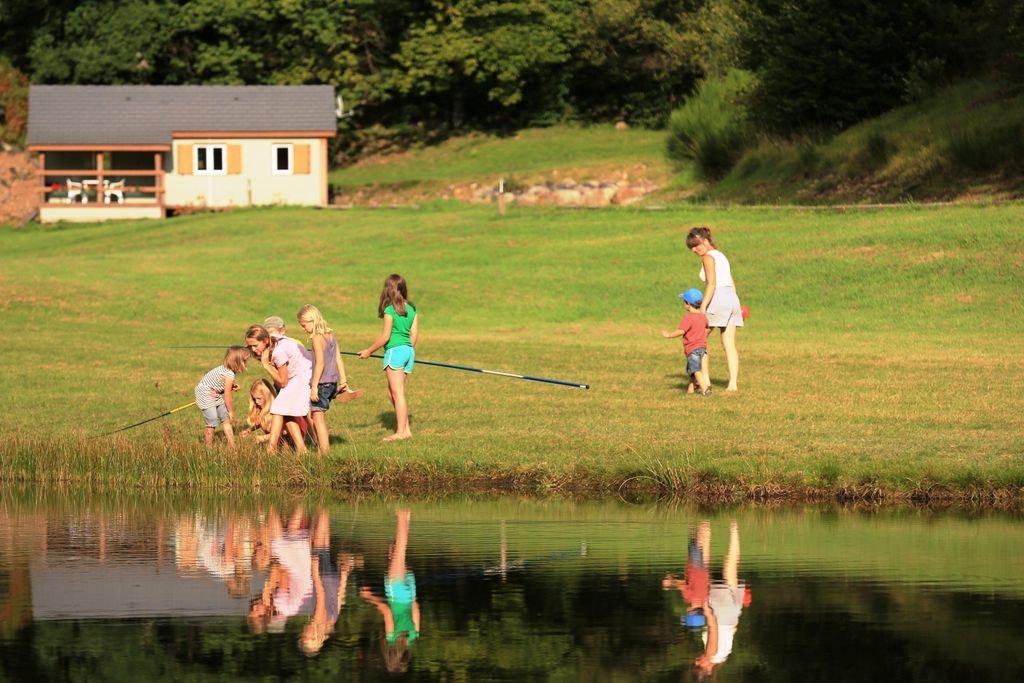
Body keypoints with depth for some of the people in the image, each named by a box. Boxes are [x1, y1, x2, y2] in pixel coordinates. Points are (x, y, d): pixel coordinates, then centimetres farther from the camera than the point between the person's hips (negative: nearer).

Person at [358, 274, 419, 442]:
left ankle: (401, 431, -2)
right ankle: (405, 428, 14)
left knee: (398, 392, -3)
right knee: (392, 392, 15)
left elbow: (385, 337, -12)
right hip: (409, 351, 7)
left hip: (395, 351, -7)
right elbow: (415, 334, 11)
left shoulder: (390, 310, -11)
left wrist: (369, 351, -2)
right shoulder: (411, 309, 8)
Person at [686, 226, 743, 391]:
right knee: (729, 344, 4)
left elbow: (711, 284, -17)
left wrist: (703, 307, -20)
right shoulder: (721, 255, 19)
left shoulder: (708, 257, -6)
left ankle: (705, 379, 1)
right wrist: (735, 306, 23)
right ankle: (733, 383, -2)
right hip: (732, 297, 8)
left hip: (718, 298, -8)